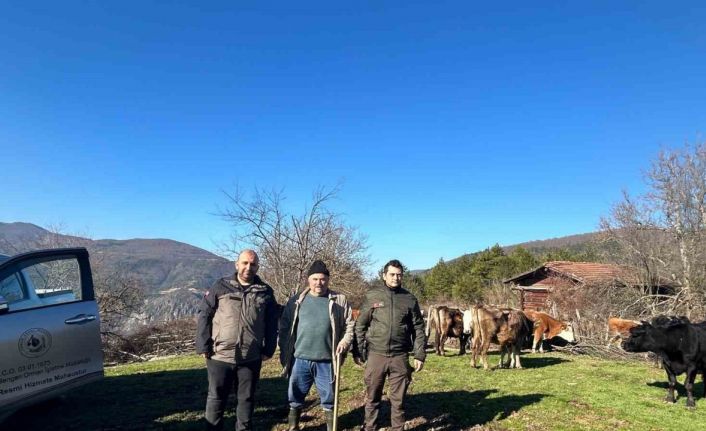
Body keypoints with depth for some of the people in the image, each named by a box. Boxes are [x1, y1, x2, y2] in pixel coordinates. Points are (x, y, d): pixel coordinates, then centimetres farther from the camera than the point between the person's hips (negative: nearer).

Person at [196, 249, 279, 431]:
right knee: (216, 397, 11)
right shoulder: (220, 287, -1)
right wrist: (204, 346, -5)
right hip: (220, 356, -1)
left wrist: (268, 349, 4)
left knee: (246, 398, 13)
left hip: (251, 358, 1)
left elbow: (272, 324, 8)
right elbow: (204, 316, -1)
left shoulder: (265, 292, 3)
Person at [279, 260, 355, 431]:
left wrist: (345, 341, -10)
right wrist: (284, 353, 3)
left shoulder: (339, 300, 1)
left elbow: (350, 324, 6)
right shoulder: (297, 300, 3)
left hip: (326, 361, -1)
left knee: (329, 399, 12)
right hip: (300, 359, 1)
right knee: (295, 398, 14)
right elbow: (284, 327, 6)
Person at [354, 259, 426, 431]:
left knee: (398, 400, 11)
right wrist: (358, 351, -1)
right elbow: (360, 325, 2)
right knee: (372, 398, 13)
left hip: (400, 357, 1)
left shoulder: (409, 299, 3)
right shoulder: (372, 296, -1)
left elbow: (418, 328, 5)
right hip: (376, 354, 0)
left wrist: (419, 355, 1)